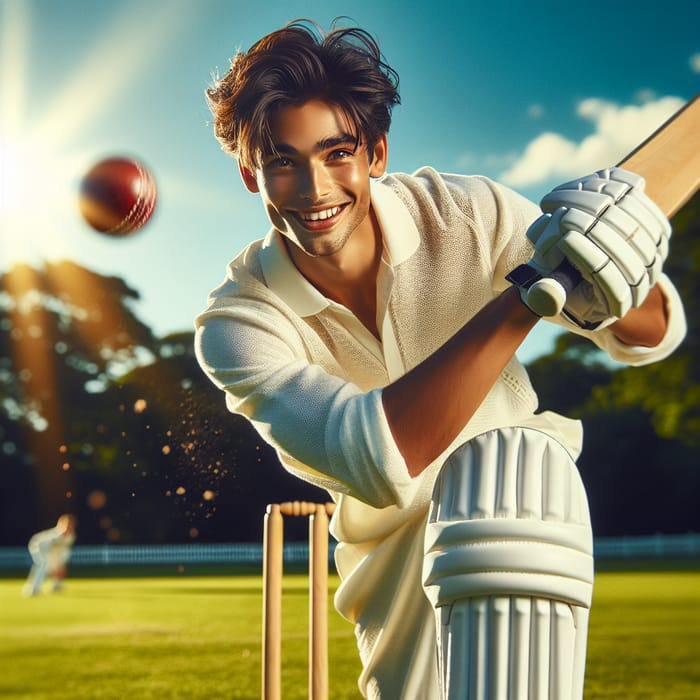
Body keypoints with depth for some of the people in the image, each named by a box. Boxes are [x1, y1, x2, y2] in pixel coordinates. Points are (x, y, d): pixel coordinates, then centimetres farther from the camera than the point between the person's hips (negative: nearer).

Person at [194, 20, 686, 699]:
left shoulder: (466, 213, -18)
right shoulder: (236, 324, -21)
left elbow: (654, 332, -13)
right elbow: (377, 462, -38)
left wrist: (603, 288, -39)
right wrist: (527, 289, -47)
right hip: (389, 545, 2)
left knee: (502, 464, -34)